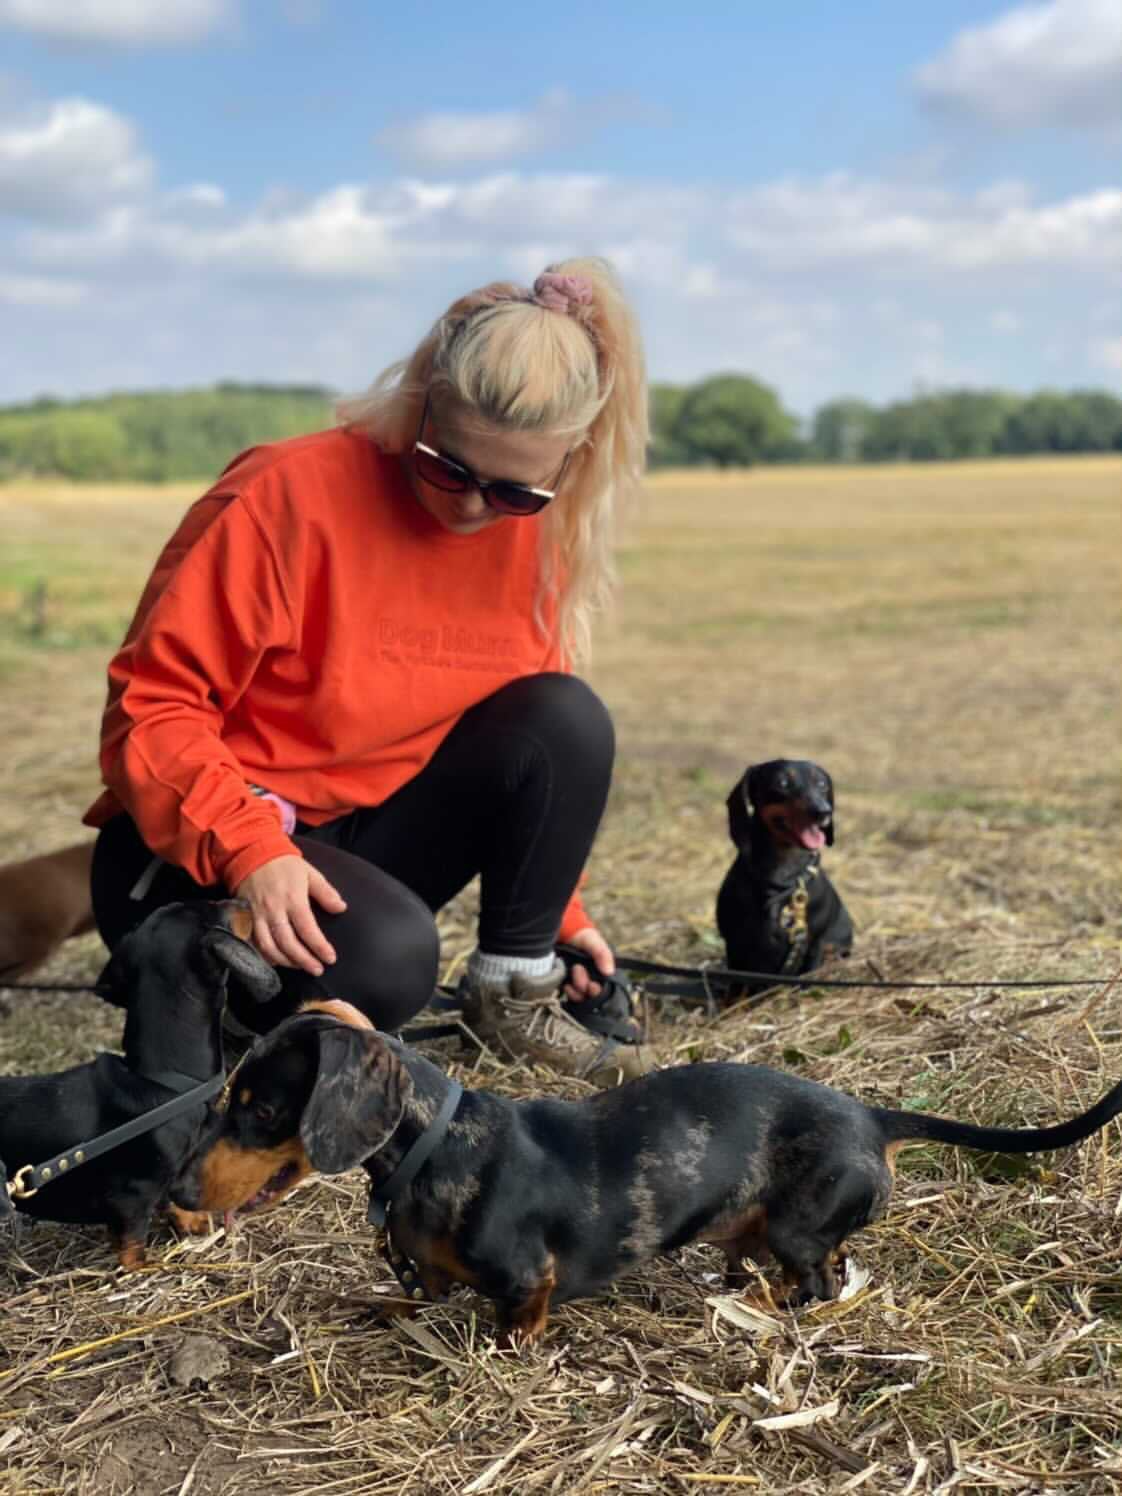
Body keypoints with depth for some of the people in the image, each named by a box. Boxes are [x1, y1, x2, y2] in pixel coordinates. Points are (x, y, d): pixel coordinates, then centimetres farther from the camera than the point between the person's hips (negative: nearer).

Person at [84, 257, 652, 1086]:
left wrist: (556, 906, 9)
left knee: (569, 721, -16)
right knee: (389, 957, -35)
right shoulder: (291, 495, -21)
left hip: (373, 829, 6)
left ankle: (516, 994, -2)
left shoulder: (533, 534, -2)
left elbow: (545, 742, 11)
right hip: (202, 851, -6)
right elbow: (153, 706, -20)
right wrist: (250, 851, -33)